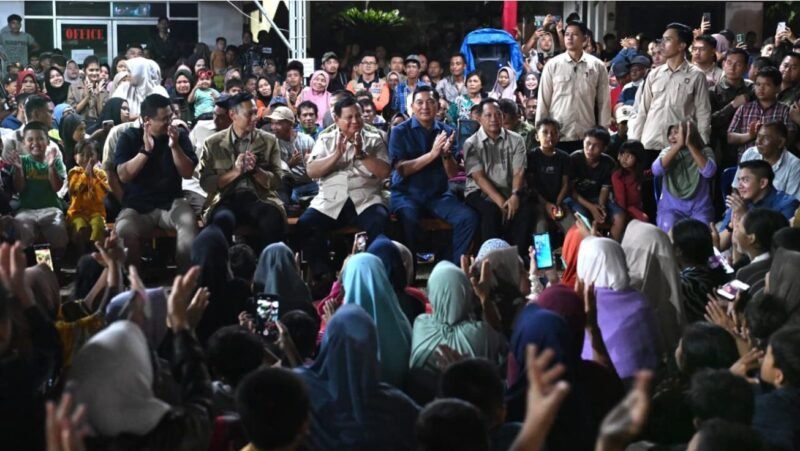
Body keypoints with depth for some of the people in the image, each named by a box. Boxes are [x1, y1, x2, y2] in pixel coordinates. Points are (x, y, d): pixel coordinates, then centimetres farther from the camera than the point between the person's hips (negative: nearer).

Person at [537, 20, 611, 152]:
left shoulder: (597, 66, 2)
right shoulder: (552, 65, 1)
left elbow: (604, 101, 5)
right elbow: (543, 100, 3)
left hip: (586, 136, 1)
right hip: (557, 135, -1)